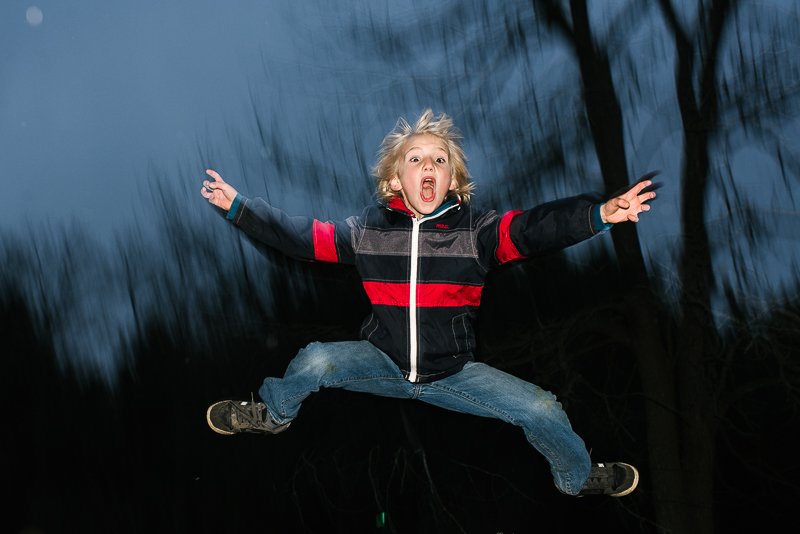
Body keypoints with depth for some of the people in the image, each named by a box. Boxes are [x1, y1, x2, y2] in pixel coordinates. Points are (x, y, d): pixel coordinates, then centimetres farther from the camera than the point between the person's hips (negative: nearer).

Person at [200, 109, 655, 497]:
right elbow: (299, 235, 1)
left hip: (454, 374, -1)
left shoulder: (476, 230, -11)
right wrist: (238, 206, -3)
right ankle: (273, 415, 17)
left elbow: (534, 228, -26)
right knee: (314, 361, -21)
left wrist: (600, 214, -42)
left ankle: (578, 477, 23)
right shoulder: (369, 229, -5)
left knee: (543, 410, -12)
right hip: (383, 363, 1)